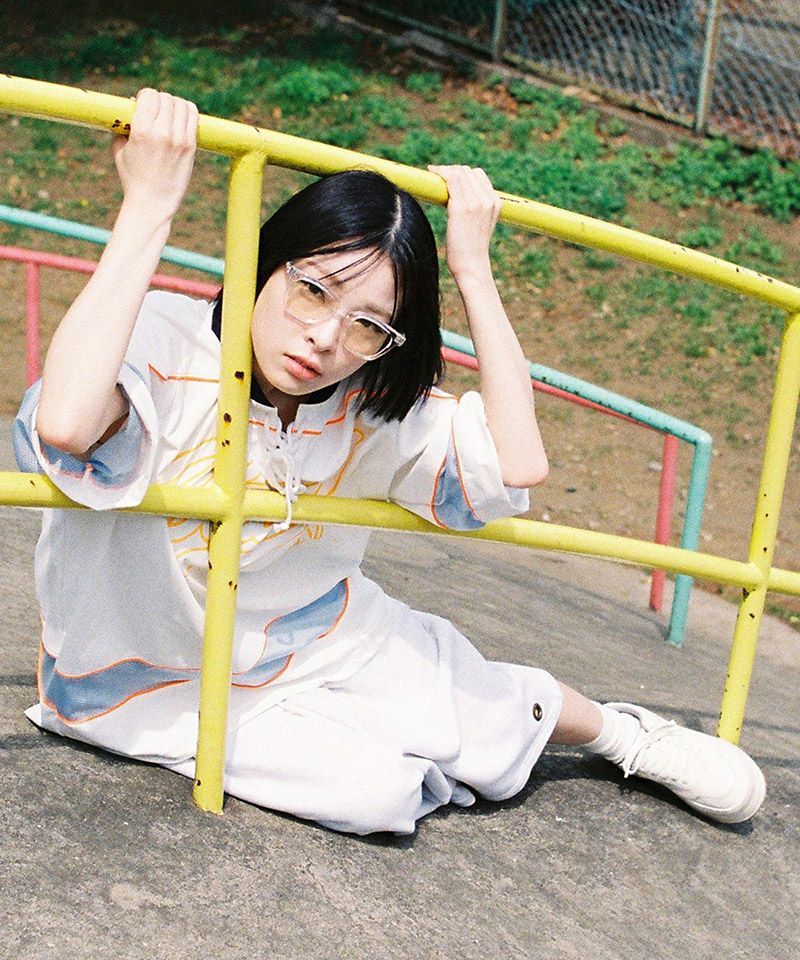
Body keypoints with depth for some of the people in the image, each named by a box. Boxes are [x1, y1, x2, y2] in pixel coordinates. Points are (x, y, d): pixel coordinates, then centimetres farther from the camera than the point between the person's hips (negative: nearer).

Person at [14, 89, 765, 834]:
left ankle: (628, 737, 40)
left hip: (318, 636, 5)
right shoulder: (160, 348, -29)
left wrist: (472, 268, -21)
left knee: (498, 725, 7)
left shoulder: (369, 405, -11)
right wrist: (148, 203, -47)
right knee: (372, 790, -23)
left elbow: (517, 465, -23)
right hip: (160, 683, -5)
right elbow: (65, 427, -52)